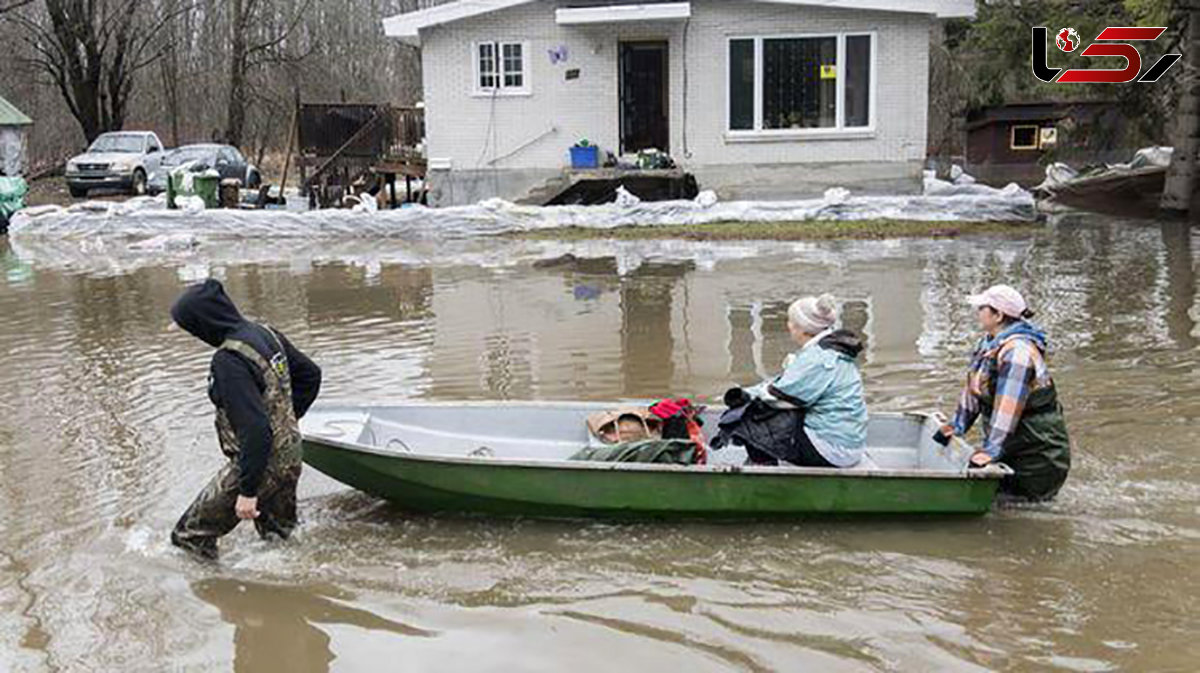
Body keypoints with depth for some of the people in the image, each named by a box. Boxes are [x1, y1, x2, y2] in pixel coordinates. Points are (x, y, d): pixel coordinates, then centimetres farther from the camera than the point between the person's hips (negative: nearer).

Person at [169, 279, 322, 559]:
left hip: (261, 462, -9)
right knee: (280, 535, 25)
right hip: (289, 457, 9)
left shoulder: (229, 360, -26)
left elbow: (254, 429, -31)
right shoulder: (266, 334, 1)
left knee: (191, 537, 5)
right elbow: (311, 374, 15)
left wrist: (248, 490, -26)